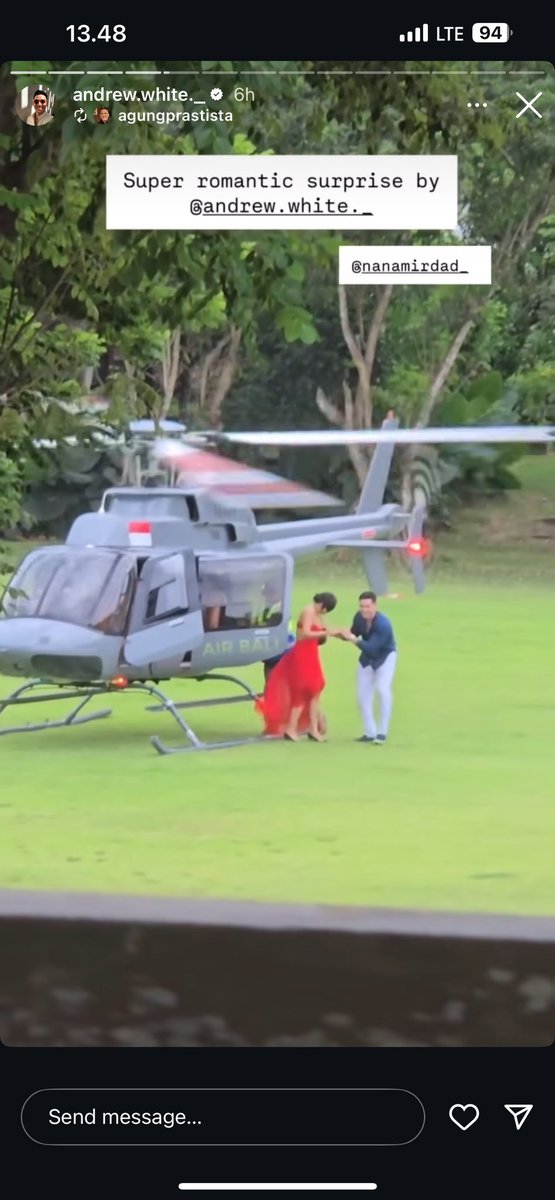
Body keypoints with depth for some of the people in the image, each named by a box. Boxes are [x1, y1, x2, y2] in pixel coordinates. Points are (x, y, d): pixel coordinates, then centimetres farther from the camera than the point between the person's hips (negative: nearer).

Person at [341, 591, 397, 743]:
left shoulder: (383, 625, -36)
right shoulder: (359, 617, -18)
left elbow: (371, 648, -41)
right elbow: (354, 633, 0)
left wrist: (354, 639, -49)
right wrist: (345, 634, -21)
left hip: (385, 657, -6)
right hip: (367, 658, 6)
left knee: (383, 690, -21)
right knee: (363, 693, 5)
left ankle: (382, 732, -13)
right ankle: (370, 732, 14)